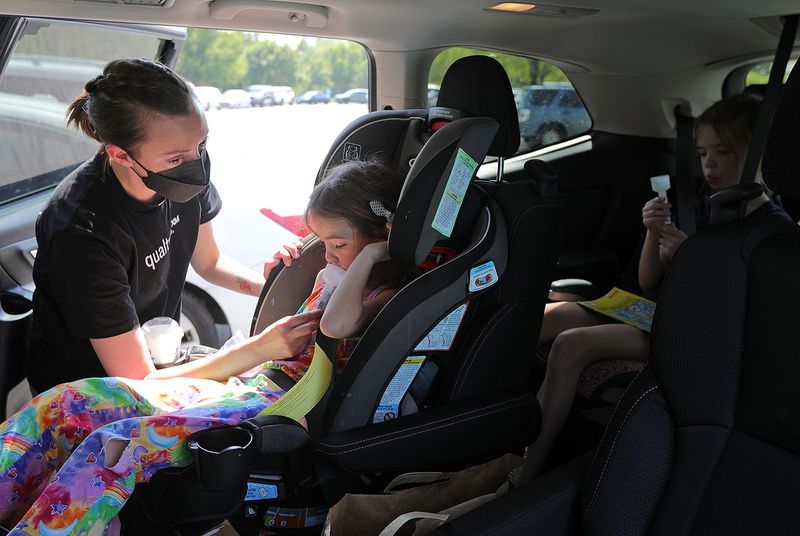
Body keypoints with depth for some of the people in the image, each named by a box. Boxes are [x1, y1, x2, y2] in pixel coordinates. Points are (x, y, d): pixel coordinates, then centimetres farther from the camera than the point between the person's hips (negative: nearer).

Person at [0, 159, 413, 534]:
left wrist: (370, 254, -13)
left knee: (115, 446, -28)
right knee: (69, 402, -8)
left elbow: (336, 325, -27)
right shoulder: (332, 274, 21)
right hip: (244, 385, 9)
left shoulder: (389, 294, -4)